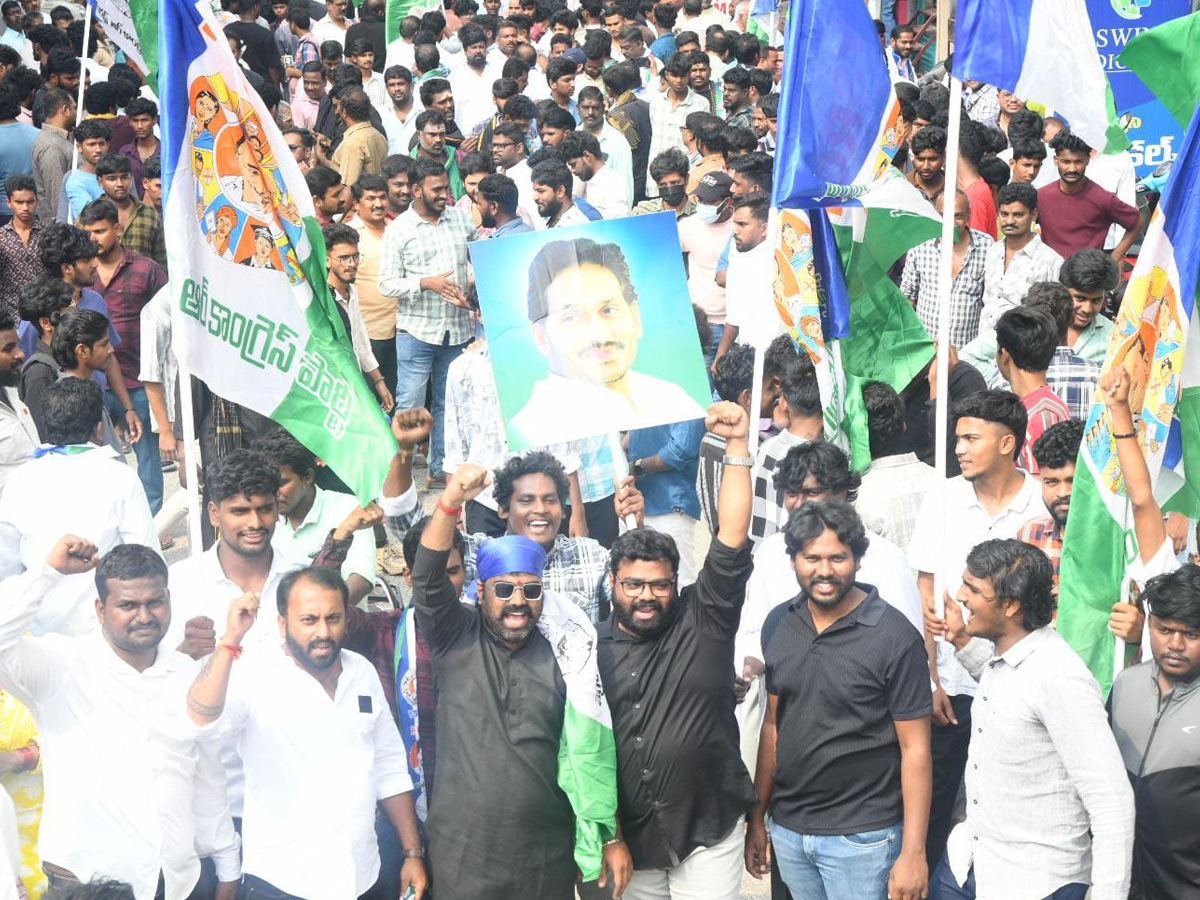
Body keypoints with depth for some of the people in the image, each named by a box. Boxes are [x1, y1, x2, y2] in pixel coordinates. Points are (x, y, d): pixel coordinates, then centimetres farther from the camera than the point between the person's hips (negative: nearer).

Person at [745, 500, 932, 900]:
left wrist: (913, 852, -14)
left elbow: (915, 749, -11)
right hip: (787, 829, 5)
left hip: (860, 837, -5)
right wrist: (757, 820, 12)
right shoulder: (778, 625, 2)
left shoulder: (894, 637, -13)